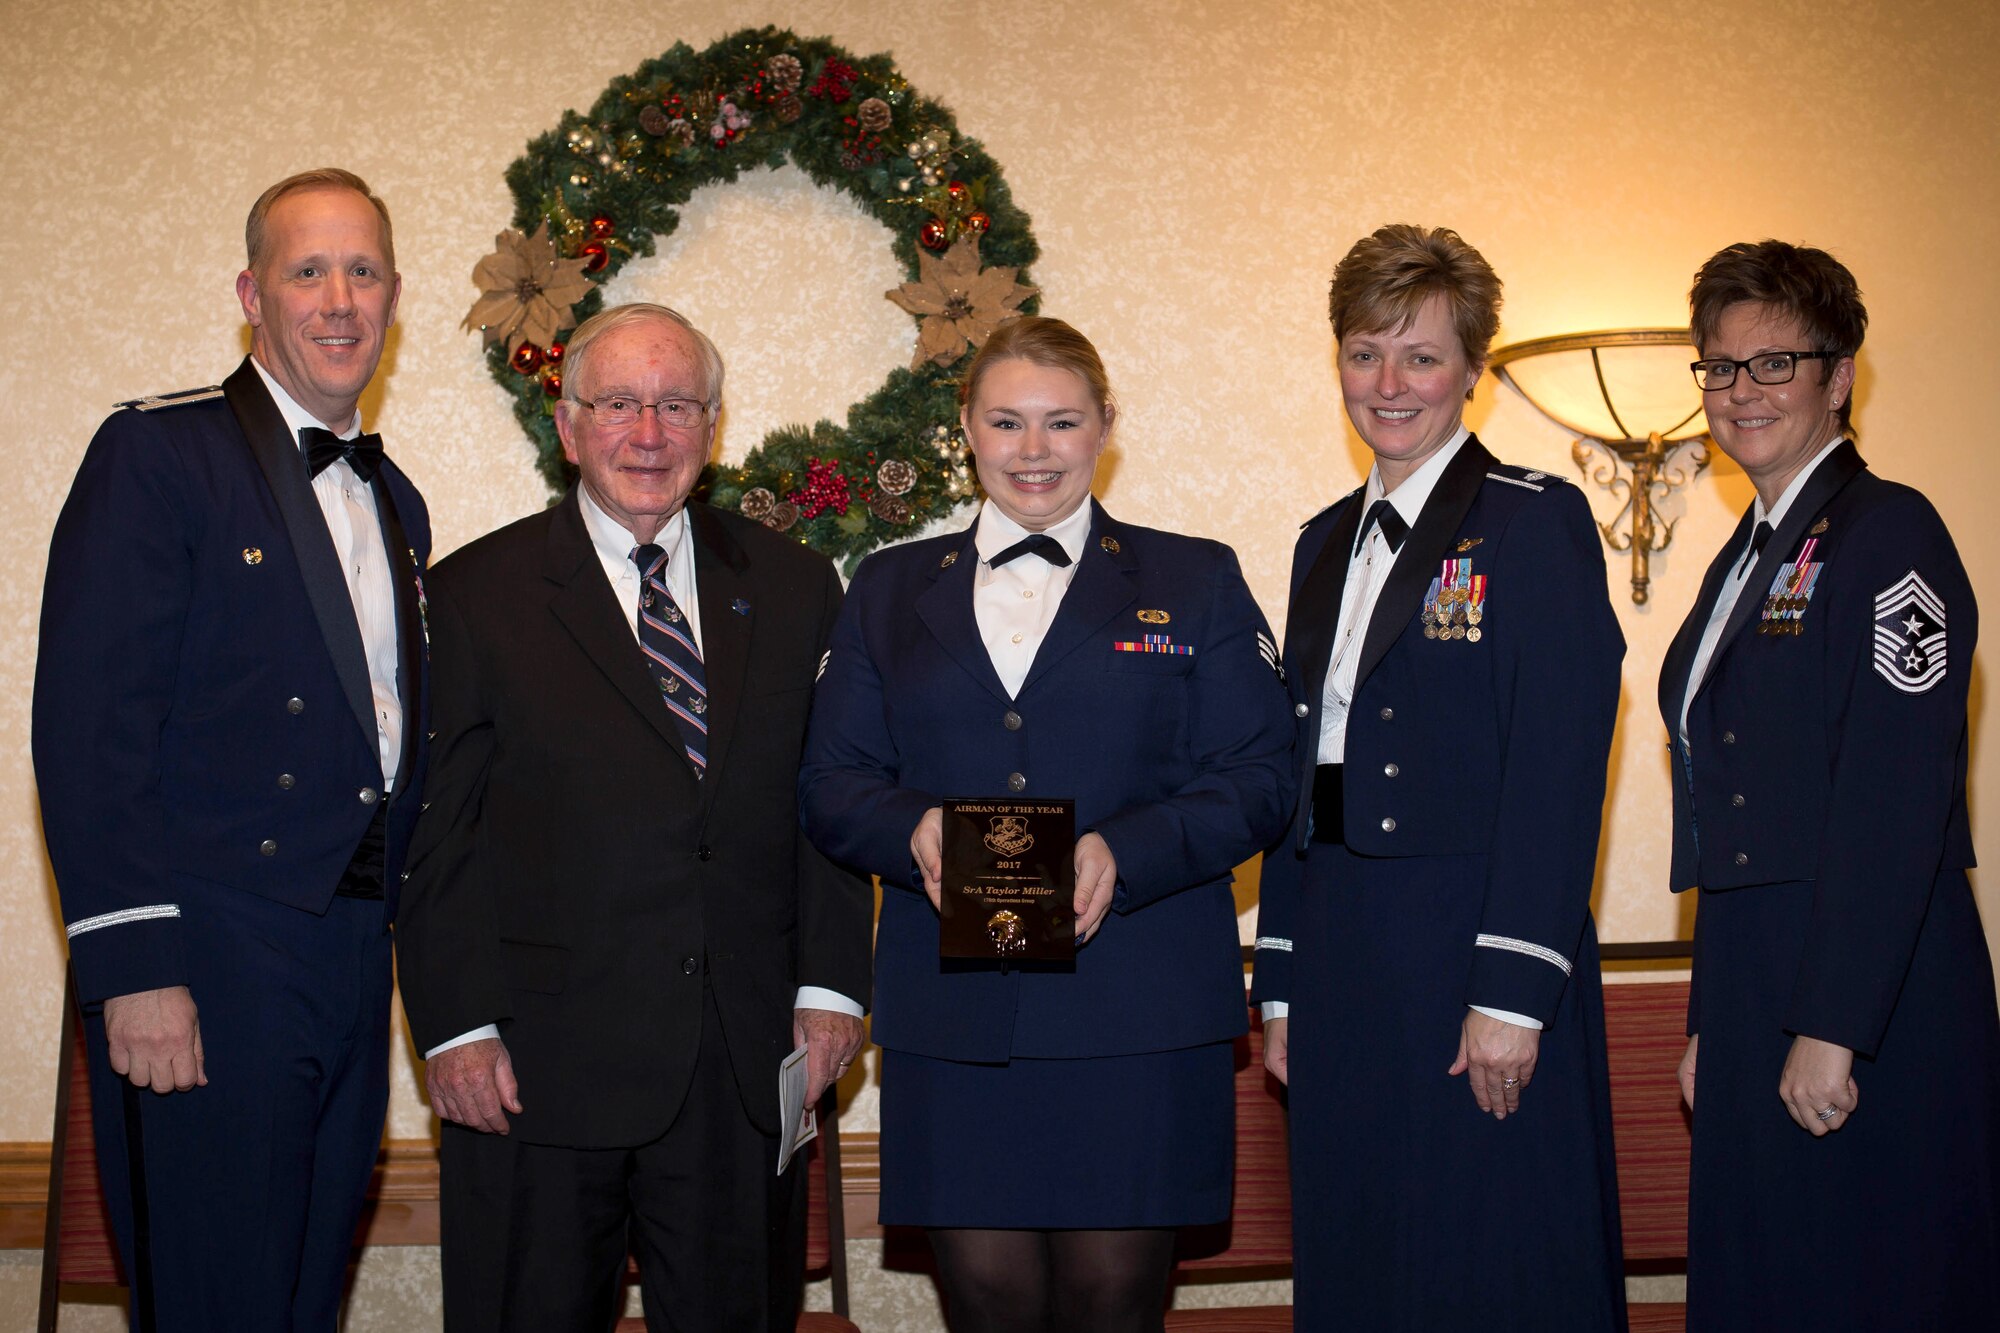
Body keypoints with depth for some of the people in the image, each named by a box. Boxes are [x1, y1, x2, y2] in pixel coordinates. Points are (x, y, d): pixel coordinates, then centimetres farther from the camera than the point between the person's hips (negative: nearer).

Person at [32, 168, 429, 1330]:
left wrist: (399, 934, 10)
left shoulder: (396, 502, 17)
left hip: (354, 965, 7)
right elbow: (89, 728, -13)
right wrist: (133, 967, -18)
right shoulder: (158, 453, -5)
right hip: (206, 971, -7)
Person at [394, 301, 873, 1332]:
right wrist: (456, 1027, -8)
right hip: (538, 1062, -2)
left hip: (749, 1064, 3)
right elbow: (434, 833, -1)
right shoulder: (475, 595, 2)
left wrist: (830, 984, 0)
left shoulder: (793, 586, 10)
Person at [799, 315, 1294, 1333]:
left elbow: (1259, 778, 1)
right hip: (950, 1011, 2)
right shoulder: (891, 590, 15)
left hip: (1138, 1010, -1)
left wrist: (1126, 854, -15)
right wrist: (912, 830, -12)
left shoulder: (1194, 582, 9)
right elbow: (830, 783, 10)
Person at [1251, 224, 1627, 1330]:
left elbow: (1558, 774, -13)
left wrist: (1513, 992, -18)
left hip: (1475, 948, -6)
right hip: (1340, 962, 6)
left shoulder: (1536, 523, -5)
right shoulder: (1327, 543, 15)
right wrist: (1281, 986, 12)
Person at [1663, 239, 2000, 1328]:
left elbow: (1897, 801, -17)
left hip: (1871, 998, -8)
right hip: (1751, 988, 8)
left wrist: (1832, 1029, -21)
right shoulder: (1745, 560, 16)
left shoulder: (1888, 533, -9)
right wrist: (1712, 1022, 14)